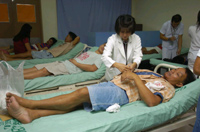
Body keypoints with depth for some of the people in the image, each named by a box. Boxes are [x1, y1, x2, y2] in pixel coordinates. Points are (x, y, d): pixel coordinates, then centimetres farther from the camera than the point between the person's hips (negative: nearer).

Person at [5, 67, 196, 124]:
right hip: (112, 83, 7)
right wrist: (127, 71, 5)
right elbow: (131, 71, 29)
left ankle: (29, 103, -19)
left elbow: (151, 102, -15)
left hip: (121, 93, -7)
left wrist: (135, 78, -14)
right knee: (77, 102, -14)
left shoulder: (168, 88, 7)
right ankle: (31, 114, -23)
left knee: (81, 93, -24)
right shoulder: (153, 73, 32)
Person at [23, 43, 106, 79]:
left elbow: (93, 68, -16)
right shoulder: (90, 52, 28)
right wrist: (71, 59, 5)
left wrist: (76, 63, -12)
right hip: (64, 62, 8)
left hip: (70, 69, -8)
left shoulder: (100, 57, 3)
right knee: (37, 67, -3)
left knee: (44, 71, -22)